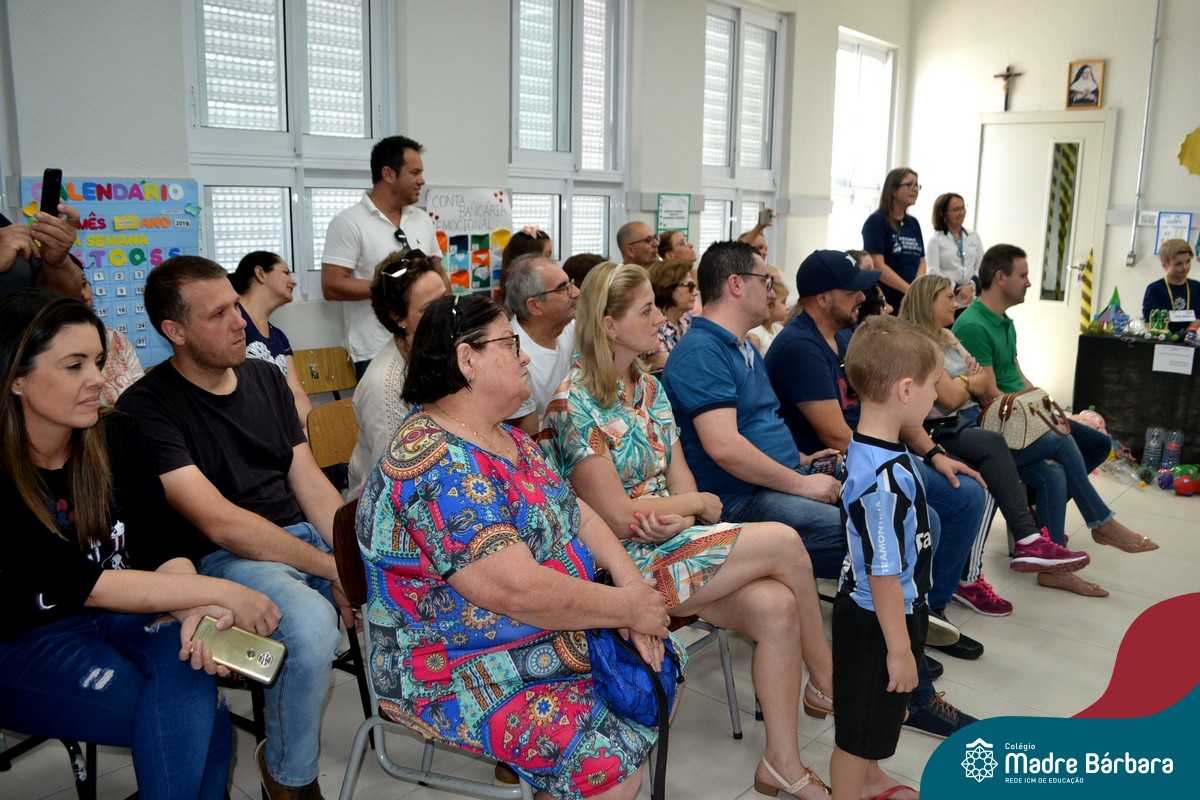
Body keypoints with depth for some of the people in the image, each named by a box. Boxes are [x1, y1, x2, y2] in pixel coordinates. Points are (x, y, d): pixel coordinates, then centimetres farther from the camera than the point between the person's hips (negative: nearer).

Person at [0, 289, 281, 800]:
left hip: (118, 611, 4)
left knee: (188, 660, -29)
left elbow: (159, 546, -8)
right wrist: (219, 592, -28)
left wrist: (197, 606, -30)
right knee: (201, 722, -26)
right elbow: (80, 582, -25)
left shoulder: (112, 440, -3)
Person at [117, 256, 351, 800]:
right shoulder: (147, 408, -10)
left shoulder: (266, 378, 11)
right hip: (224, 559, -6)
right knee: (313, 628, -34)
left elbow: (310, 482, 8)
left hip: (305, 534, 6)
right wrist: (331, 569, -19)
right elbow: (220, 522, -18)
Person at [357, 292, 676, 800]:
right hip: (459, 673, -10)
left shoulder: (505, 438, 7)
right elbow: (518, 590, -30)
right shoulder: (436, 465, -25)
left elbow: (576, 514, 8)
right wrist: (626, 606, -18)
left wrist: (631, 581, -9)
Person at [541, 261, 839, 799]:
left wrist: (680, 515, -16)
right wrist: (699, 504, -4)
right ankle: (827, 683, 7)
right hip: (625, 564, -7)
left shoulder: (648, 387, 10)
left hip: (674, 542, 7)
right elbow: (619, 517, -17)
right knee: (783, 542, -17)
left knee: (775, 605, -18)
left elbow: (681, 484, 8)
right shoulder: (574, 405, -15)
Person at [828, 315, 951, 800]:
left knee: (878, 715, 29)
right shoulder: (885, 478, -32)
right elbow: (883, 574, -27)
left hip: (874, 611, 10)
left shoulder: (869, 449, -1)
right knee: (859, 728, 11)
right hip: (877, 620, -10)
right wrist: (900, 649, -17)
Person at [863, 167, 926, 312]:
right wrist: (910, 290, -17)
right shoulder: (876, 221, -5)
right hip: (885, 302, -6)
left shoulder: (914, 223, 14)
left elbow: (921, 261, 13)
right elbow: (878, 266, -14)